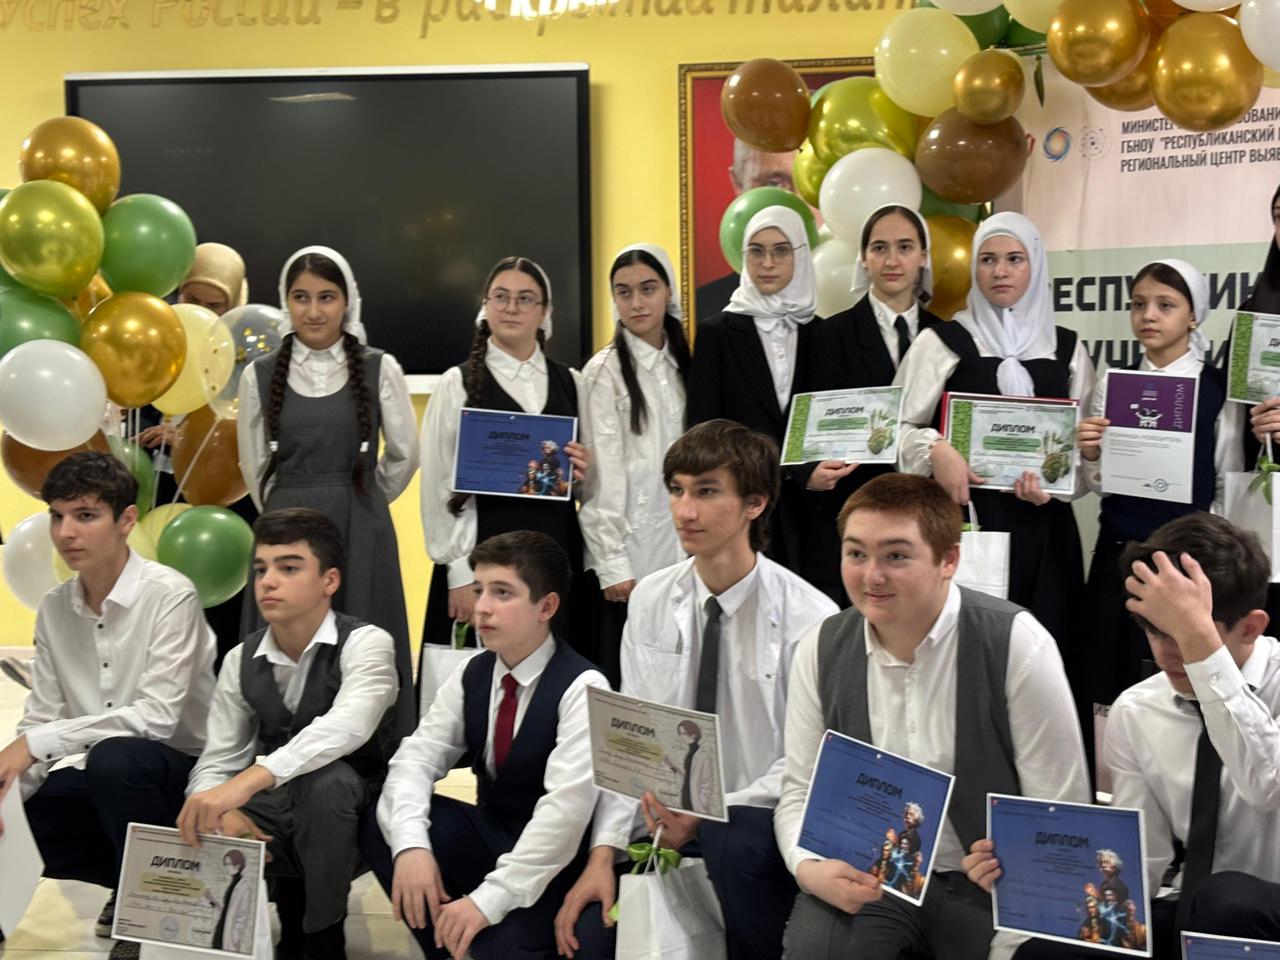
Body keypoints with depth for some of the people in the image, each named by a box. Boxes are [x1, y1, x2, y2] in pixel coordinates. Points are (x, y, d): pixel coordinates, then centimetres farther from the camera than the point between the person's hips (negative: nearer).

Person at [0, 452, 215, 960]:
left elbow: (157, 717, -25)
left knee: (114, 757, -35)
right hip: (102, 780, 7)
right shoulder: (54, 608, 3)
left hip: (190, 771, -6)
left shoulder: (169, 594, -17)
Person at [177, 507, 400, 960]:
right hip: (279, 812, 5)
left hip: (354, 813, -4)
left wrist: (251, 780, -51)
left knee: (326, 781, -37)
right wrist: (221, 811, -27)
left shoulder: (366, 643, -19)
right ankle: (291, 896, 7)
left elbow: (347, 727, -39)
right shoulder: (241, 660, -1)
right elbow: (216, 761, -2)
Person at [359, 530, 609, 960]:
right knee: (379, 825, -15)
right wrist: (411, 845, -26)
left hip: (554, 858, -6)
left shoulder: (582, 687, -19)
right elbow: (417, 757, -6)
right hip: (488, 835, 6)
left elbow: (566, 806, -28)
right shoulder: (471, 676, 2)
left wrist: (488, 899, -32)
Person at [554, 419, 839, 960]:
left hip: (756, 819, -3)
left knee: (733, 841, -36)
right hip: (667, 812, 3)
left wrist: (709, 814, -21)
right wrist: (604, 850, -9)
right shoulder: (650, 599, 2)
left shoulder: (809, 618, -12)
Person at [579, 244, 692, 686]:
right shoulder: (605, 371, -5)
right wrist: (612, 564, -12)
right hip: (629, 551, -5)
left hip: (680, 548, 5)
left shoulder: (682, 363, 12)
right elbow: (604, 475, -8)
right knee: (622, 680, -1)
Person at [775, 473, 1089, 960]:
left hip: (987, 884, 0)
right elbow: (800, 792, 3)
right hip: (866, 878, 0)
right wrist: (811, 868, -18)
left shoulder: (1017, 645, -15)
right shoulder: (821, 649, -4)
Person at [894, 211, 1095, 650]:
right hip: (964, 518, -3)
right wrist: (934, 450, -19)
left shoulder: (1067, 348, 12)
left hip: (1044, 527, 3)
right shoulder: (942, 342, 3)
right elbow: (898, 427, 1)